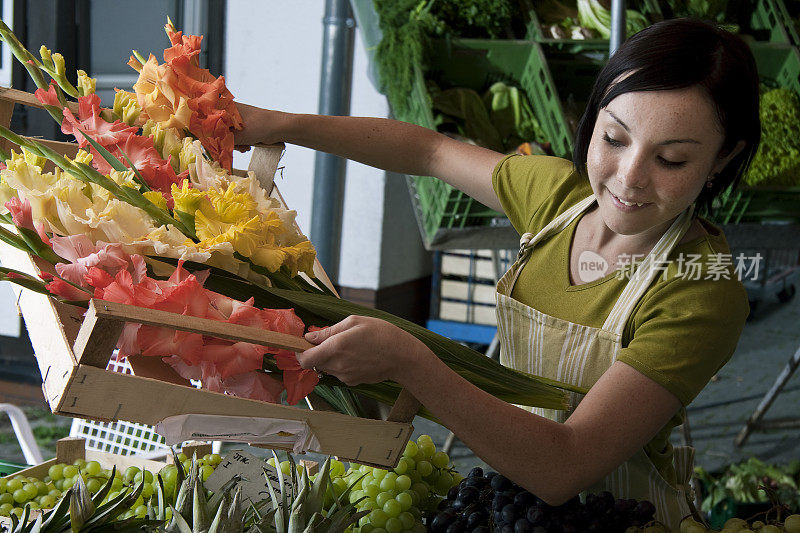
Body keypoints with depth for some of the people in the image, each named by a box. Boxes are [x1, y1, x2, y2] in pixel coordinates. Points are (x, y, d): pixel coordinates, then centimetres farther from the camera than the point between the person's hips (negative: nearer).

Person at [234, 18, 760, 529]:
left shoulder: (703, 294, -25)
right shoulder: (562, 191, -6)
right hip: (517, 486, 6)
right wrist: (281, 124, 10)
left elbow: (562, 470, -32)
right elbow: (431, 150, 11)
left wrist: (407, 362, -41)